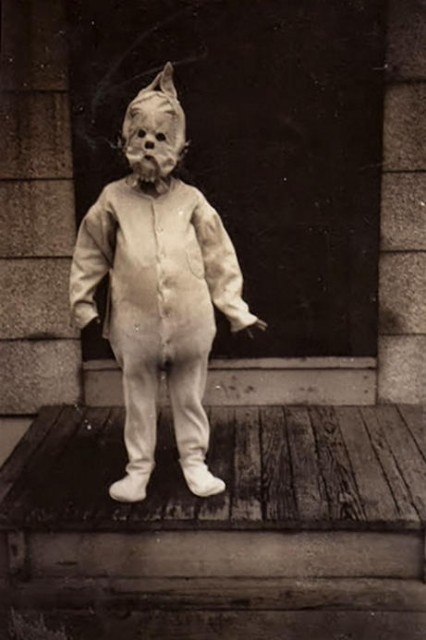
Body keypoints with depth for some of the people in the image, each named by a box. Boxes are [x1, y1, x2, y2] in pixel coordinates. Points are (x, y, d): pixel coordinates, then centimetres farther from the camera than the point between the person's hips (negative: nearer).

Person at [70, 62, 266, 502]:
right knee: (138, 399, 13)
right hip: (135, 322, 0)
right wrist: (83, 304, 8)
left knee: (189, 396, 14)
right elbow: (91, 253, 8)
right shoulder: (113, 199, -1)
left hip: (190, 319, 0)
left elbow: (218, 257, 3)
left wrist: (236, 309, 3)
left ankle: (194, 462, 31)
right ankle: (138, 468, 28)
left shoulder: (191, 201, -1)